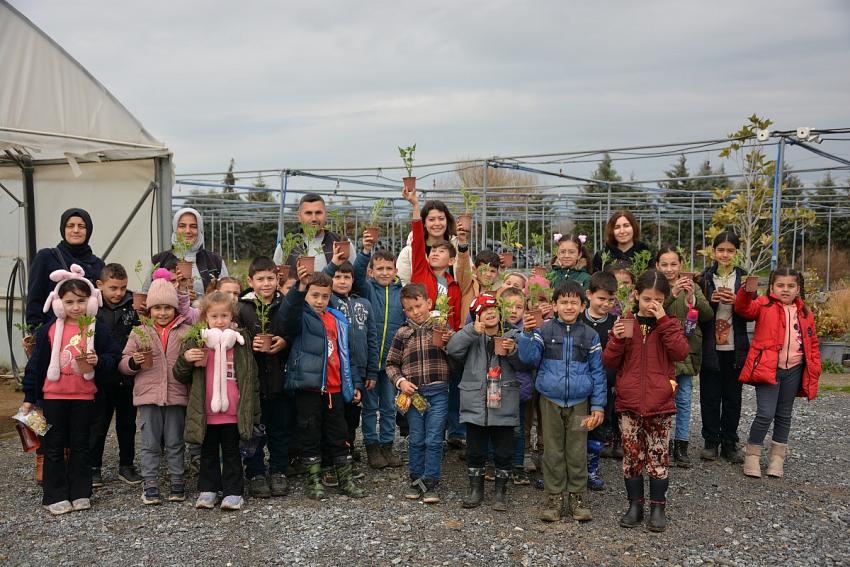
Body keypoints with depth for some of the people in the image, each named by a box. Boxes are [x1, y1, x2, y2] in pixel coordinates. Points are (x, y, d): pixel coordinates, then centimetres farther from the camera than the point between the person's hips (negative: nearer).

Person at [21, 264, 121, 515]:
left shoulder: (98, 331, -3)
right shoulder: (49, 331, -3)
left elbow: (115, 357, 1)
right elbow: (36, 363, 0)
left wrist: (98, 361, -21)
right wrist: (29, 397, 1)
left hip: (84, 396, 0)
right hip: (53, 396, 0)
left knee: (81, 445, 10)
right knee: (54, 446, 7)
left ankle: (80, 493, 20)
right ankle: (55, 496, 15)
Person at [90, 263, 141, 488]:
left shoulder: (133, 306, -3)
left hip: (128, 376, 2)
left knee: (127, 423, 14)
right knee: (98, 424, 9)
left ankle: (127, 465, 28)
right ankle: (93, 468, 22)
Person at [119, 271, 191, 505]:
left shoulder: (185, 332, 2)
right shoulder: (139, 333, 4)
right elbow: (123, 364, 4)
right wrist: (133, 362, -16)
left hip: (176, 395, 0)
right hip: (148, 396, 0)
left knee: (175, 443, 9)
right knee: (150, 444, 7)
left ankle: (178, 483, 19)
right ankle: (150, 485, 15)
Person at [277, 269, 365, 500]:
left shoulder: (338, 320, 10)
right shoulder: (301, 317, -5)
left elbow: (346, 353, 16)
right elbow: (287, 315, -30)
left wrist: (354, 384, 14)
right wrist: (299, 287, -45)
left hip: (335, 389, 4)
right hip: (308, 387, -4)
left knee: (339, 436, 12)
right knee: (310, 435, 5)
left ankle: (346, 479, 22)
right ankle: (314, 481, 17)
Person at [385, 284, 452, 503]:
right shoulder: (403, 333, 6)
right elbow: (391, 363, 10)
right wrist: (400, 381, -5)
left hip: (438, 391, -1)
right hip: (413, 391, 1)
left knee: (434, 440, -2)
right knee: (416, 439, 9)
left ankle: (430, 483, 6)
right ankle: (416, 479, 22)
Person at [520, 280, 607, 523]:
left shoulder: (590, 335, 2)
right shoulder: (544, 330, 0)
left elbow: (597, 372, 4)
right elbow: (529, 358, -8)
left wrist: (598, 405, 1)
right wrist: (526, 333, -22)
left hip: (579, 402, 0)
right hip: (550, 400, 0)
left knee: (577, 451, 6)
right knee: (553, 451, 7)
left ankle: (578, 498, 19)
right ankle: (554, 497, 18)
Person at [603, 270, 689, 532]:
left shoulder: (668, 324, 4)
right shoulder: (625, 323, 4)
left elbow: (681, 352, -15)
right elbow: (610, 362, 3)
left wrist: (663, 320, -18)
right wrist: (617, 339, -15)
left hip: (660, 404, -1)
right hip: (629, 403, 1)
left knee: (658, 457, 5)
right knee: (632, 456, 6)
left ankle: (658, 507, 16)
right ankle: (635, 505, 19)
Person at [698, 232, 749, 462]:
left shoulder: (744, 278, 5)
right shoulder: (704, 278, 2)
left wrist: (736, 302, -17)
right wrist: (711, 300, -18)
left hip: (735, 348, 1)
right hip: (710, 347, -1)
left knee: (733, 396, 6)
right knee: (710, 396, 3)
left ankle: (729, 443, 17)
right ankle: (711, 441, 15)